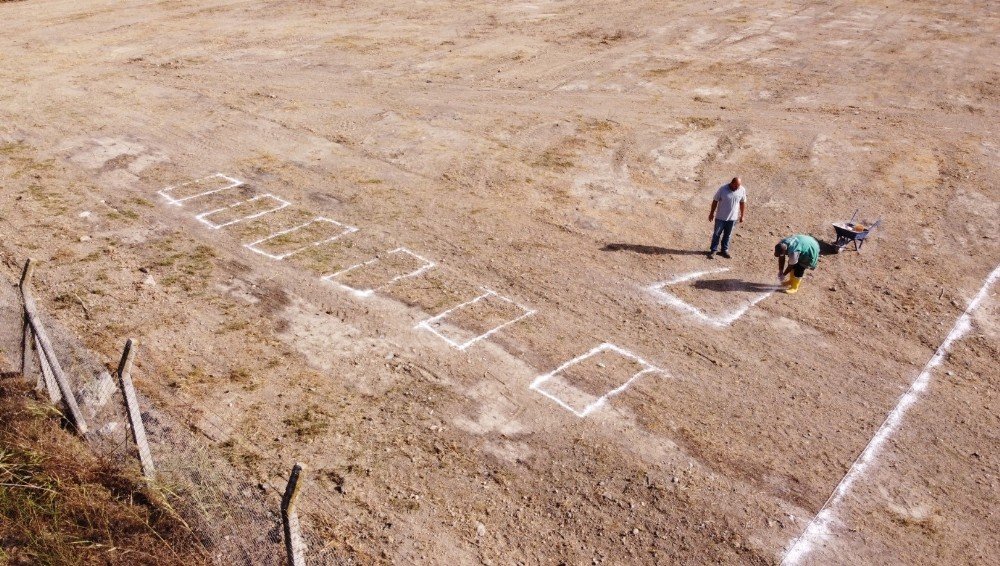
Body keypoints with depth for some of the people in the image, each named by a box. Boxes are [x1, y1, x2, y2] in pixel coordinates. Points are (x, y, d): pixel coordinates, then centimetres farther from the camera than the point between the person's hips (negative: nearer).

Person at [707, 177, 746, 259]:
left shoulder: (742, 190, -9)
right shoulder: (723, 189, -18)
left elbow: (743, 203, 4)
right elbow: (715, 201, -7)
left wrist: (742, 215, 7)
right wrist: (712, 213, -2)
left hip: (732, 218, 2)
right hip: (720, 217, -2)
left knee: (727, 235, 14)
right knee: (717, 234, 8)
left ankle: (724, 250, 28)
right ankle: (713, 250, 20)